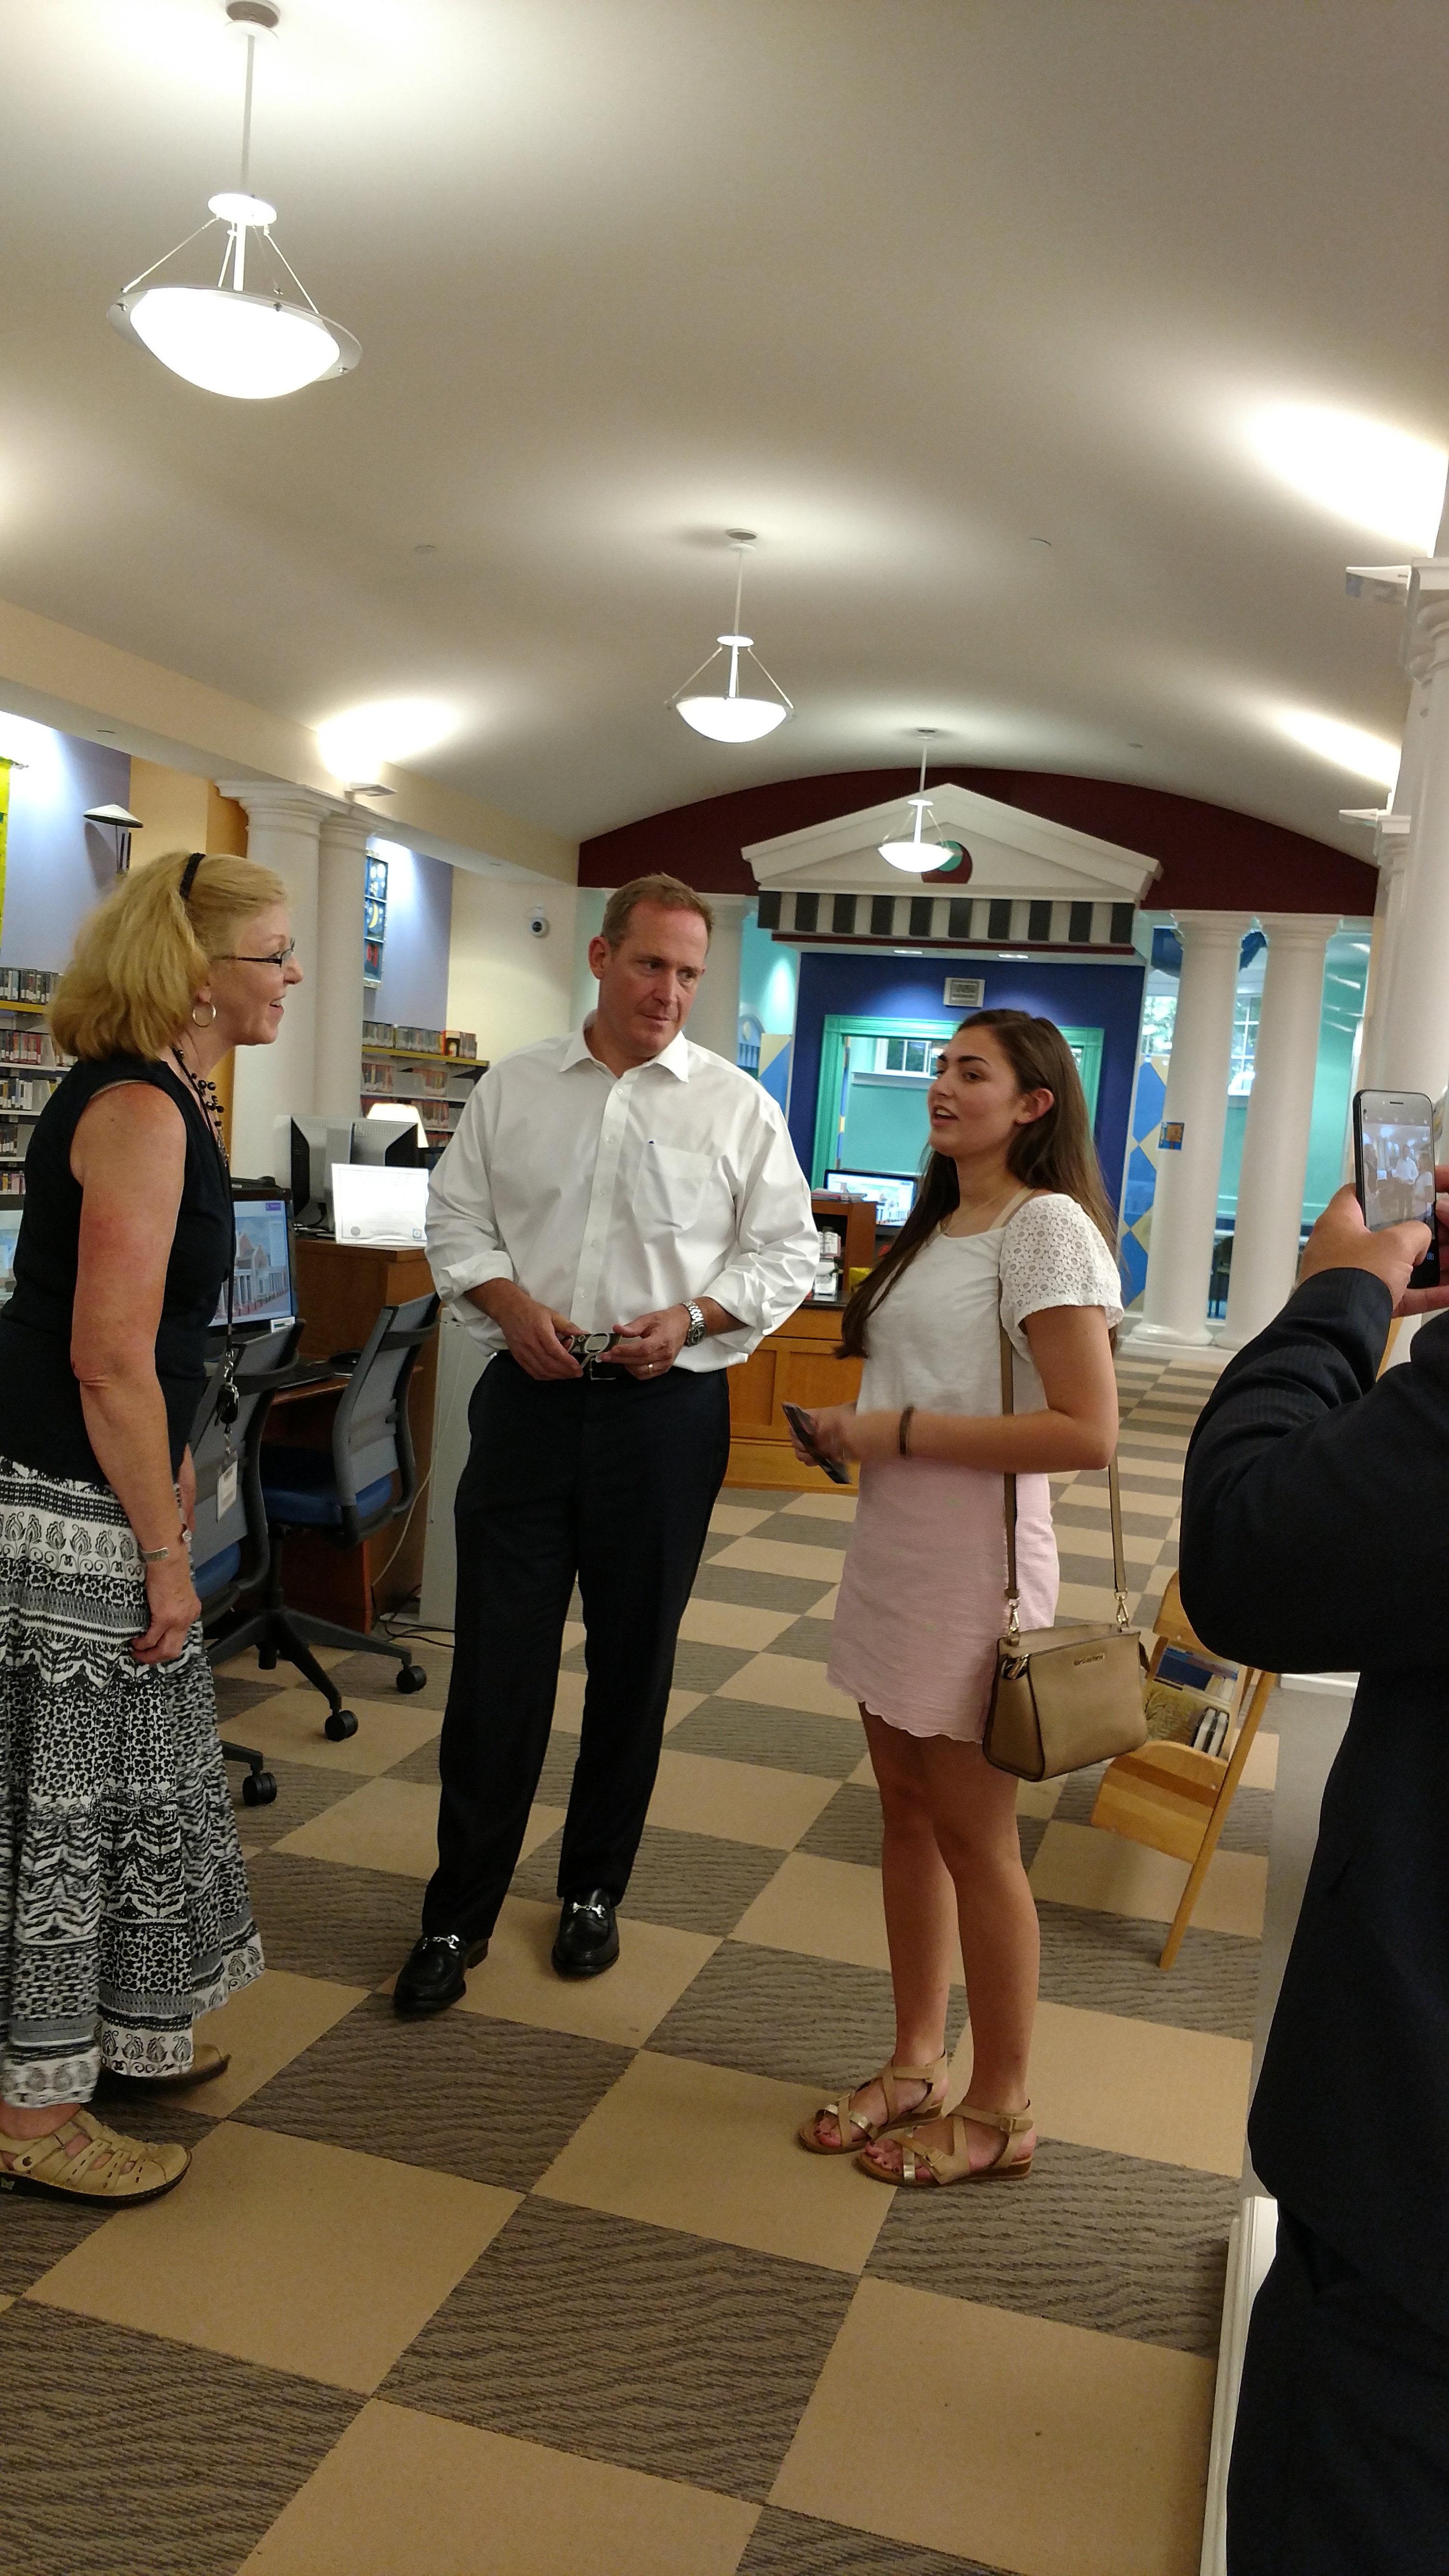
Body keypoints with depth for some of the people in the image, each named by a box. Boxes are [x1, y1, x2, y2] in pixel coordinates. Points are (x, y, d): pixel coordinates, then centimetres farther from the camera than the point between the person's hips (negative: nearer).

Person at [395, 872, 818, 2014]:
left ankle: (594, 1890, 30)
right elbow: (456, 1217, 9)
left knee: (634, 1660, 10)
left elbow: (787, 1254, 4)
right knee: (497, 1659, 2)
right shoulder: (514, 1087, 7)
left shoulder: (738, 1106, 2)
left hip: (665, 1405, 0)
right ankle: (458, 1913, 16)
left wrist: (691, 1318, -12)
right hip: (528, 1396, 1)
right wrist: (511, 1303, -9)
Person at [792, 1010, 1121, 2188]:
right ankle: (917, 2066, 30)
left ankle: (1001, 2111, 20)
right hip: (891, 1550, 8)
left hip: (973, 1562, -8)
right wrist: (853, 1426, 6)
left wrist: (904, 1431, -19)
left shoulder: (1047, 1228, -14)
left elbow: (1087, 1431, -22)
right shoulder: (937, 1226, 14)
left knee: (975, 1837, 3)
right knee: (908, 1814, 15)